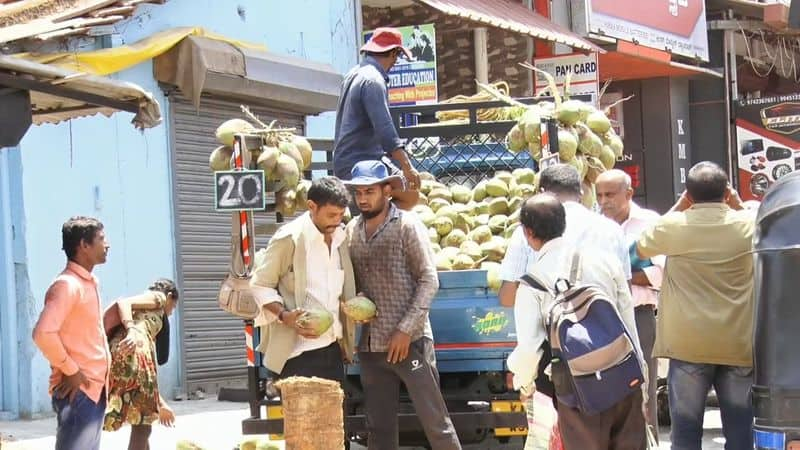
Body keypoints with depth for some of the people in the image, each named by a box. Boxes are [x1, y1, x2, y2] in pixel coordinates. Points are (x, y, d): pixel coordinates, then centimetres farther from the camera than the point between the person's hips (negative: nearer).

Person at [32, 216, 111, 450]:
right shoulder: (67, 284, -15)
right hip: (78, 391, -9)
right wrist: (71, 371, -18)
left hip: (95, 389, 9)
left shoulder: (88, 283, 15)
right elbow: (43, 333, -27)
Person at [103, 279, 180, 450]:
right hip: (132, 352, -9)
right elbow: (123, 303, -4)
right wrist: (131, 330, -21)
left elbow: (149, 366, 40)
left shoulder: (149, 321, 39)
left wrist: (160, 403, 45)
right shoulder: (157, 297, 16)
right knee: (142, 425, -2)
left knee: (141, 424, 19)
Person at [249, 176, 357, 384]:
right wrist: (284, 316, -21)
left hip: (332, 348, 7)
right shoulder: (289, 238, -10)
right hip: (296, 351, -7)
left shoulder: (340, 237, 11)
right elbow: (260, 285, -6)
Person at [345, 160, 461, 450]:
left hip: (410, 342, -5)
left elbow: (429, 281, -8)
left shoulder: (407, 225, -4)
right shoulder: (352, 231, 10)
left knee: (435, 420, -4)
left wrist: (406, 330, -14)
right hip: (371, 346, 5)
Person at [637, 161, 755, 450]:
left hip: (688, 344, -1)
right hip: (739, 344, 1)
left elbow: (642, 248, 13)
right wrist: (738, 206, 14)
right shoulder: (749, 224, -4)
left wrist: (678, 207, 13)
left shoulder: (674, 225, -7)